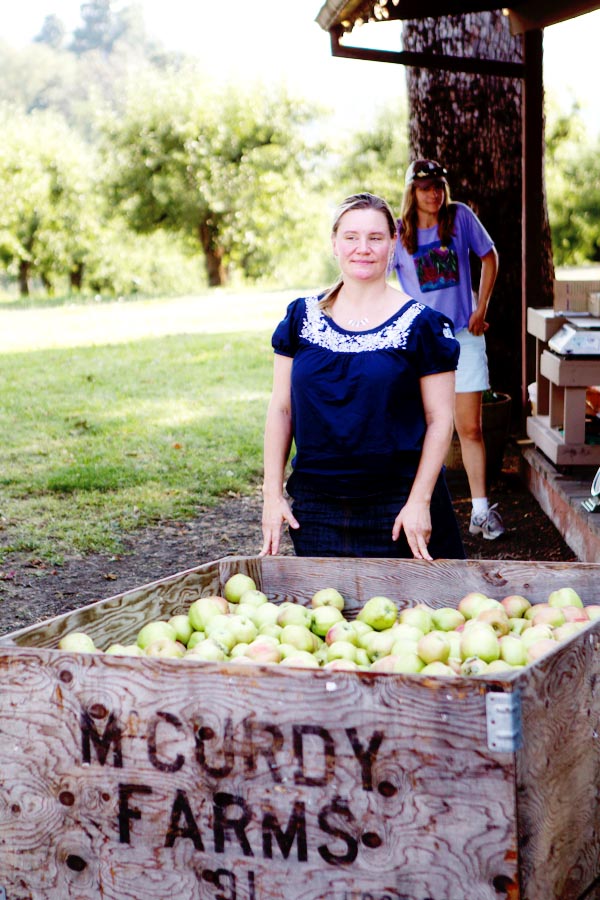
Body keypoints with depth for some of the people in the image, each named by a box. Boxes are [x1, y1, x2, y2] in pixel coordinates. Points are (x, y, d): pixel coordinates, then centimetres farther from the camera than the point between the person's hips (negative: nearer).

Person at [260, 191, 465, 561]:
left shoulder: (421, 324, -3)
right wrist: (273, 494, 3)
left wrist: (419, 502, -10)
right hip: (316, 508, 2)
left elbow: (440, 420, -3)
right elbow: (281, 409, 8)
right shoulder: (302, 317, 6)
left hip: (396, 507, -2)